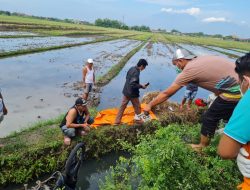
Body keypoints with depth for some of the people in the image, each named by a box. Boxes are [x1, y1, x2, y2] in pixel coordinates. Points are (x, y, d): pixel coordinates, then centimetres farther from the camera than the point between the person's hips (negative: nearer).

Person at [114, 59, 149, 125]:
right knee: (137, 107, 14)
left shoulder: (131, 68, 3)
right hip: (132, 93, -8)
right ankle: (137, 118, 31)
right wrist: (141, 86, -15)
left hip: (126, 91, 8)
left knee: (122, 106, 13)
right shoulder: (136, 72, -24)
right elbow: (133, 85, -30)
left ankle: (117, 121, 19)